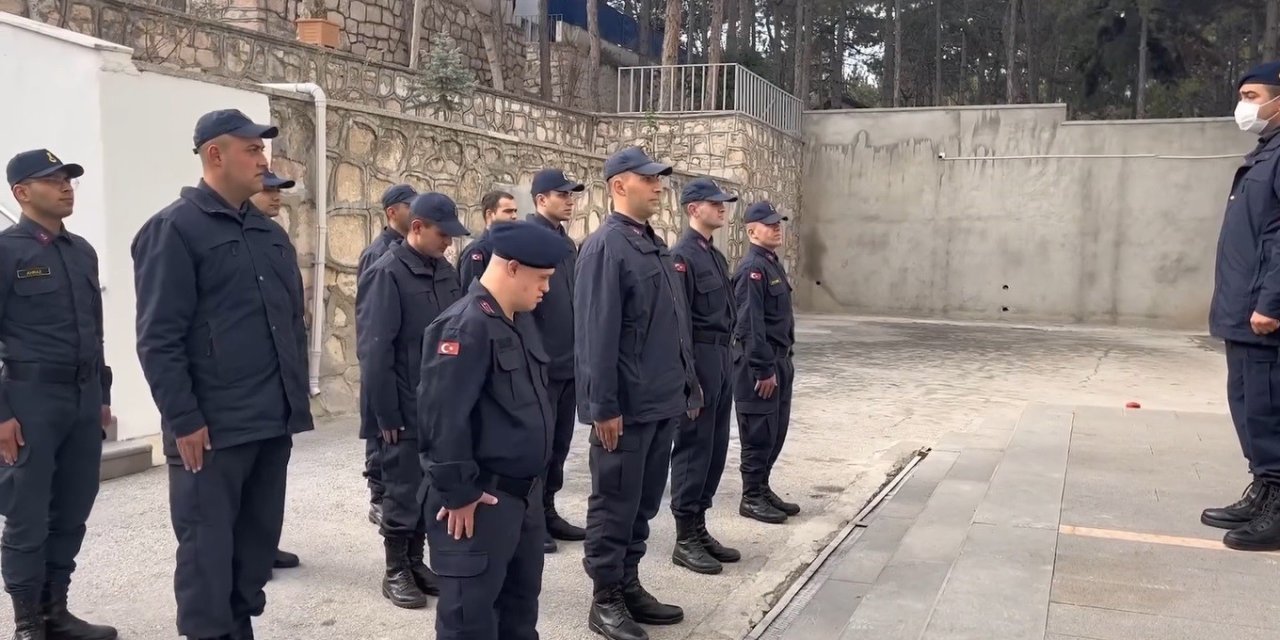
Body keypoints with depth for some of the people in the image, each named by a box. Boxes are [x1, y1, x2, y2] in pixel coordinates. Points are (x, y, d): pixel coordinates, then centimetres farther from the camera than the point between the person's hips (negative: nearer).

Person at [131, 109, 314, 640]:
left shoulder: (266, 231, 14)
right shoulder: (174, 229, -8)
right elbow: (159, 340, -13)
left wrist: (296, 397, 14)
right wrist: (184, 421, -15)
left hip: (273, 421, 7)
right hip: (212, 428, -7)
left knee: (259, 540, 15)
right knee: (208, 549, 3)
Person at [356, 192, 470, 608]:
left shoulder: (446, 272, 7)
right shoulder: (387, 273, -13)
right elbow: (374, 350, -16)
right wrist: (387, 415, -16)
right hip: (406, 410, -6)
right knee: (404, 491, 5)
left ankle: (416, 561, 28)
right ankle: (396, 572, 19)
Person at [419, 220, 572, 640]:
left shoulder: (519, 321, 11)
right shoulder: (465, 326, -20)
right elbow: (444, 416, -24)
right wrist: (458, 492, -20)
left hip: (523, 492, 9)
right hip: (480, 500, -9)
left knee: (521, 598, 20)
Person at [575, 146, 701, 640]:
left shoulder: (655, 244, 14)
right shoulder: (605, 246, -14)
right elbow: (597, 334, -19)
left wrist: (688, 385, 16)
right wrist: (604, 406, -21)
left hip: (661, 402, 9)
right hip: (626, 406, -9)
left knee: (644, 502, 16)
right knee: (614, 504, 3)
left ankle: (629, 586, 29)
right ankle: (605, 600, 16)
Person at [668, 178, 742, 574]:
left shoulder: (716, 255, 16)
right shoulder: (682, 256, -13)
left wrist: (729, 361, 15)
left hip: (722, 359, 9)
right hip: (699, 360, -9)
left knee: (715, 449, 13)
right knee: (693, 448, -2)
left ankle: (699, 528, 23)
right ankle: (685, 540, 7)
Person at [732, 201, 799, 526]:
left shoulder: (774, 264, 14)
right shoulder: (752, 268, -16)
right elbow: (750, 325, -21)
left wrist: (782, 362, 16)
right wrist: (764, 369, -21)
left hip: (778, 360, 10)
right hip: (759, 364, -10)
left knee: (776, 430, 15)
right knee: (759, 433, -1)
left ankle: (763, 488, 26)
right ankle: (751, 498, 9)